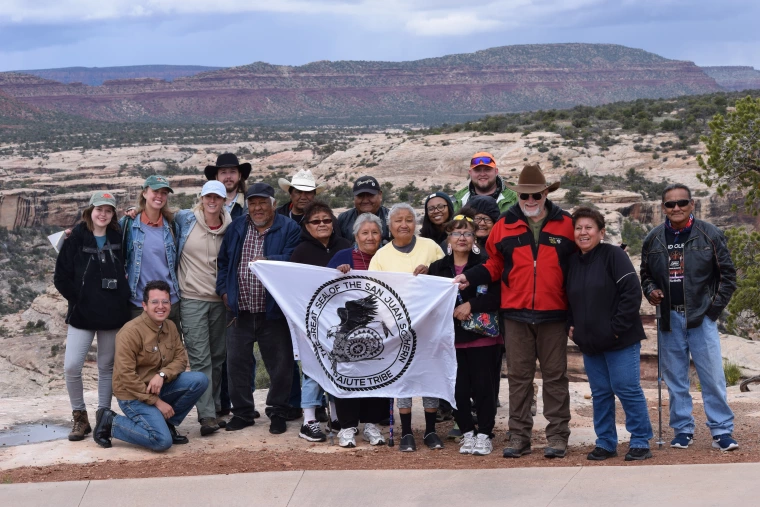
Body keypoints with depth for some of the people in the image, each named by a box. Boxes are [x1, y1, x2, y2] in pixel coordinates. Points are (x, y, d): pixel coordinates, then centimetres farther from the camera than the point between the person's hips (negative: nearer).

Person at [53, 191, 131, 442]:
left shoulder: (119, 238, 5)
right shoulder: (75, 239, -2)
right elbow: (61, 277, -1)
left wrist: (123, 297, 3)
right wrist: (78, 300, -4)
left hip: (114, 315, 2)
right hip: (82, 315, -2)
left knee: (107, 367, 7)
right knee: (71, 367, -10)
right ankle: (80, 418, 8)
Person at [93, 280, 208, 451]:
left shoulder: (170, 326, 4)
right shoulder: (131, 331, -18)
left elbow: (180, 359, 4)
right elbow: (126, 375, -21)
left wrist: (162, 375, -19)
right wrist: (156, 401, -20)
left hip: (160, 387, 7)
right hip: (134, 395, -7)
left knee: (200, 380, -13)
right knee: (163, 441, -23)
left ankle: (167, 423, 4)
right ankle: (111, 423, -1)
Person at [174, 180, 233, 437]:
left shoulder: (230, 227, 4)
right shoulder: (184, 219, -3)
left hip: (220, 300, 3)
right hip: (192, 299, -3)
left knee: (218, 357, 9)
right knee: (200, 358, -8)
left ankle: (215, 408, 20)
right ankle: (207, 415, -9)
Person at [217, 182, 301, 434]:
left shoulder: (289, 229, -1)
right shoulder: (236, 228, 12)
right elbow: (223, 261, 18)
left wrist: (268, 261, -27)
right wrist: (224, 290, 7)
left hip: (273, 312, -3)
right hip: (239, 311, 3)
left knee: (280, 365, 4)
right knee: (237, 363, 8)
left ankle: (278, 413, 18)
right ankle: (242, 412, 21)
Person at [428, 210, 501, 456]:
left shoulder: (485, 264, -2)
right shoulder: (438, 268, 8)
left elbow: (497, 297, -9)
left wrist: (471, 305, -17)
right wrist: (453, 312, -9)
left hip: (483, 336, -2)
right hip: (452, 337, 3)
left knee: (483, 386, 0)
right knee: (458, 389, 3)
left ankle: (484, 434, 14)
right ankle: (467, 433, 19)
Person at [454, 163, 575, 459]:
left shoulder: (565, 225, 3)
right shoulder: (505, 227, 6)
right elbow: (493, 266, 11)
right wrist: (469, 277, -4)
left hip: (553, 314, -1)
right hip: (515, 315, 1)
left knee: (555, 376, 4)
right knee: (518, 376, 7)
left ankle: (557, 437, 11)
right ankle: (519, 437, 14)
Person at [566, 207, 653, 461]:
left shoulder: (613, 255, -8)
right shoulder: (572, 262, 11)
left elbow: (632, 292, -14)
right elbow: (569, 300, 23)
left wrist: (618, 327, -15)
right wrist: (571, 325, 8)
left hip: (620, 341, -6)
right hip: (589, 343, 6)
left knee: (627, 390, -3)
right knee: (600, 393, 10)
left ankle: (640, 442, 8)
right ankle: (605, 442, 19)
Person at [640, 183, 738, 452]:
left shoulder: (710, 235, -2)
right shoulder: (653, 239, 5)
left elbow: (727, 275, 2)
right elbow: (645, 274, 18)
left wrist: (715, 307, -4)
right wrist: (651, 291, -2)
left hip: (702, 317, -3)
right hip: (670, 319, 3)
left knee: (713, 376, -4)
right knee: (675, 379, 8)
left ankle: (722, 430, 4)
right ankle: (683, 430, 17)